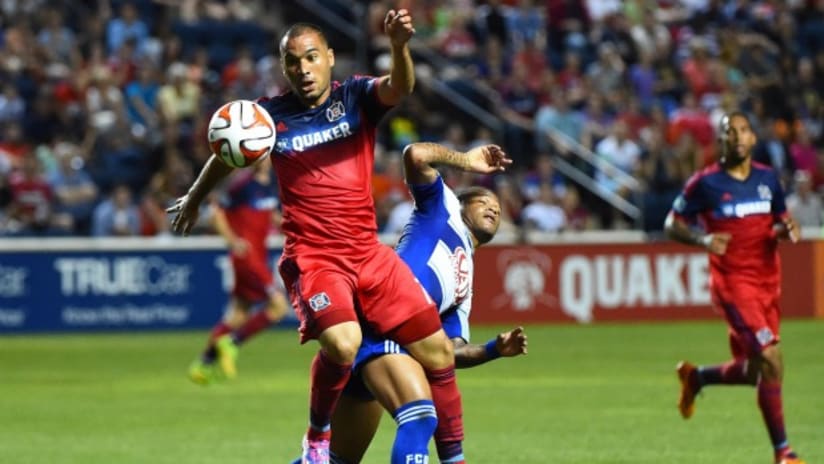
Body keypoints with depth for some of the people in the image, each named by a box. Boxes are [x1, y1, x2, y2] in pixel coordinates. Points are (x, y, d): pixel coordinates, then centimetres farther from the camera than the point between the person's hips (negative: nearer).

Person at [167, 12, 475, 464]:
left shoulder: (357, 96, 1)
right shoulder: (270, 115, 1)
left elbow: (399, 88, -21)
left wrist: (399, 46, -42)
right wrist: (193, 199, 35)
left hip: (369, 253, 3)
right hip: (311, 257, -3)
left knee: (439, 354, -1)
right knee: (341, 343, -30)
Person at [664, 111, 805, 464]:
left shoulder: (768, 179, 7)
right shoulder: (705, 183, -7)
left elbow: (781, 221, 19)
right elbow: (672, 225, 0)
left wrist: (788, 230, -6)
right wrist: (703, 240, -19)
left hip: (767, 282, 6)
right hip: (732, 283, -6)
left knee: (752, 372, 11)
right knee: (771, 360, -18)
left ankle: (695, 377, 42)